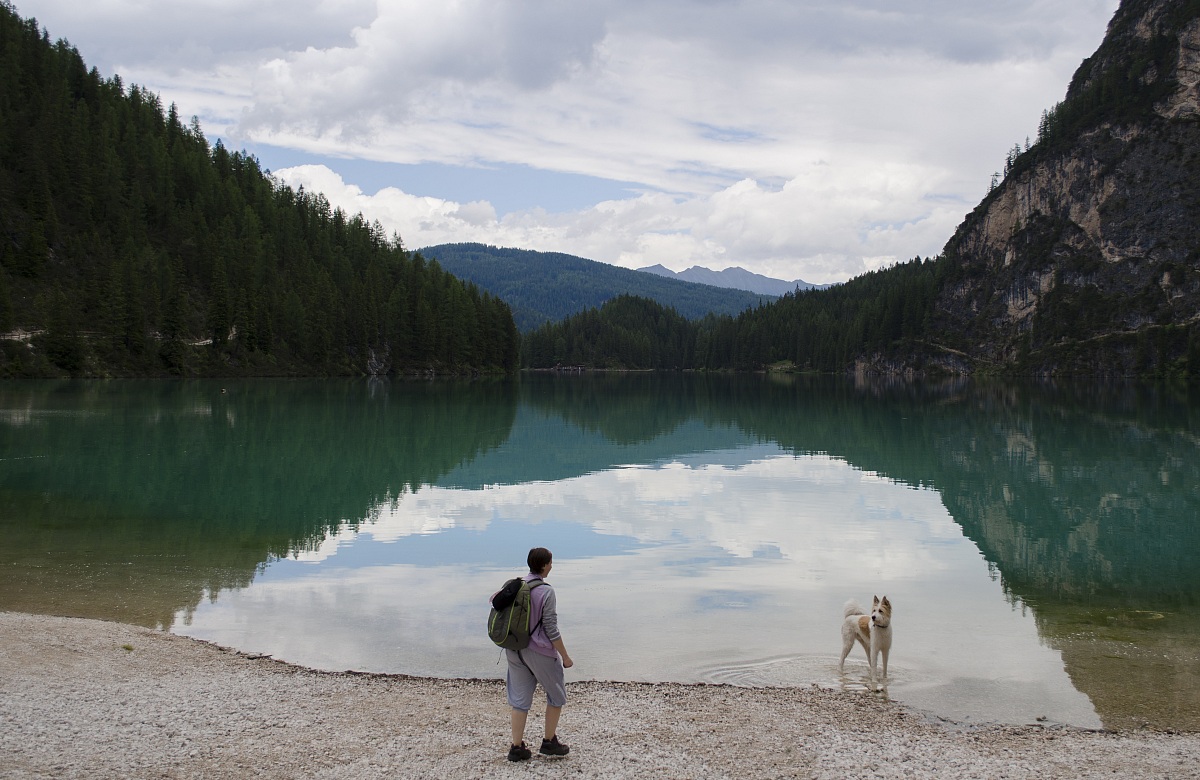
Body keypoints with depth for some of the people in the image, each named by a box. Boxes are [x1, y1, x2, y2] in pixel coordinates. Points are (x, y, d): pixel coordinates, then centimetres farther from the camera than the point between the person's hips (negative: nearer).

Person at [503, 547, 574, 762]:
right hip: (540, 651, -6)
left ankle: (516, 747, 12)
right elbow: (551, 629, -16)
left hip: (515, 651, 6)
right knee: (556, 695, 14)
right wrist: (565, 656, -8)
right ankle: (549, 742, 20)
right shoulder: (546, 591, -17)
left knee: (520, 699, 12)